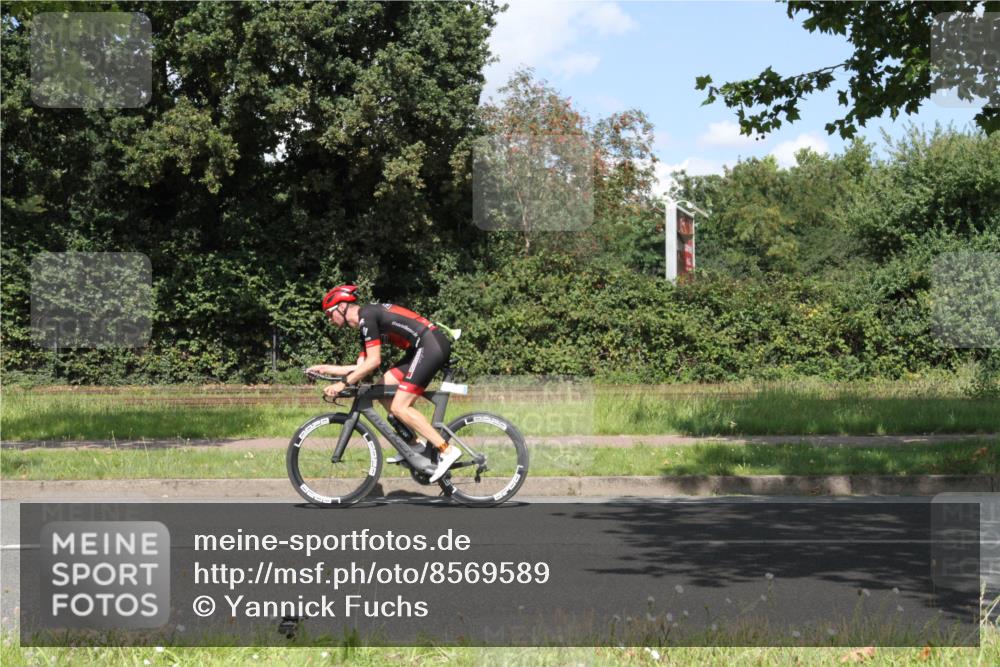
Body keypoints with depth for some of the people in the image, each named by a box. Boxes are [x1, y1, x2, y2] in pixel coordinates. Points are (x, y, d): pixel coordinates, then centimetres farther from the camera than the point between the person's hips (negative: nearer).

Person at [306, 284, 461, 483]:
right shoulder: (365, 324, 20)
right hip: (423, 348, 10)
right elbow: (361, 367, 21)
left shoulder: (366, 316, -9)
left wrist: (343, 383, -10)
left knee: (399, 407, -11)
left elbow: (373, 362, -16)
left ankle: (447, 450, -12)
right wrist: (326, 368, 24)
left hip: (432, 345, -10)